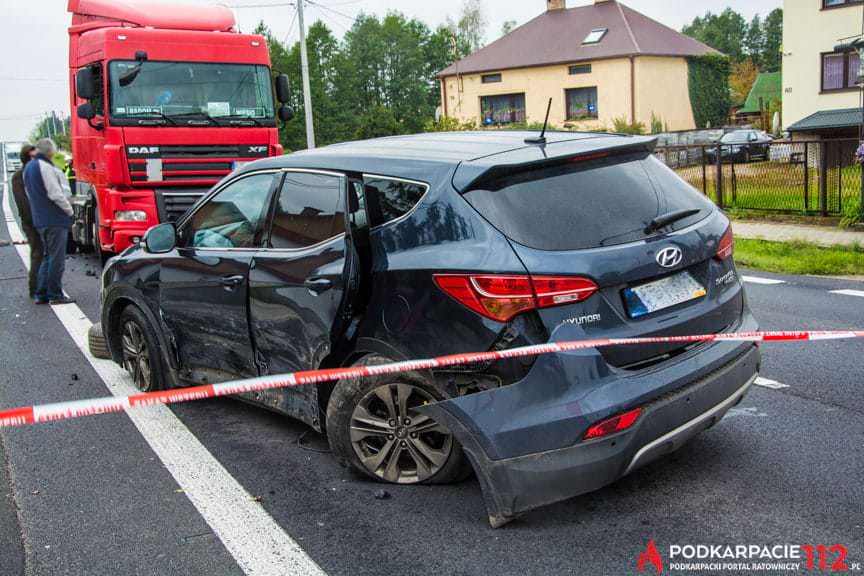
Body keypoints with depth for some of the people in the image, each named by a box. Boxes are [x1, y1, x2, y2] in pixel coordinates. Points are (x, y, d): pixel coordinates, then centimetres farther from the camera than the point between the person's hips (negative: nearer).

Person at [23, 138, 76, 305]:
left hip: (40, 220, 9)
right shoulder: (45, 167, -14)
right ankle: (55, 295, -1)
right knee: (56, 258, -4)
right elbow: (55, 194, -18)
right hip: (55, 218, -9)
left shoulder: (29, 168, 16)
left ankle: (41, 294, 16)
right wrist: (69, 210, -7)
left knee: (47, 257, 16)